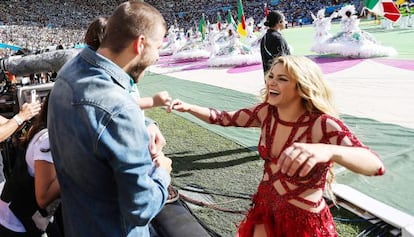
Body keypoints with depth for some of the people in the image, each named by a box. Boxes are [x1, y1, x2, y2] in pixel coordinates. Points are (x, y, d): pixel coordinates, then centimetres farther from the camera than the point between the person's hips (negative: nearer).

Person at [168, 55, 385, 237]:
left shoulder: (322, 124, -25)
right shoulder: (267, 112, -9)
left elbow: (375, 165, -37)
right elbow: (224, 118, 2)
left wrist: (328, 151, -57)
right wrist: (189, 108, -14)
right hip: (265, 208, 4)